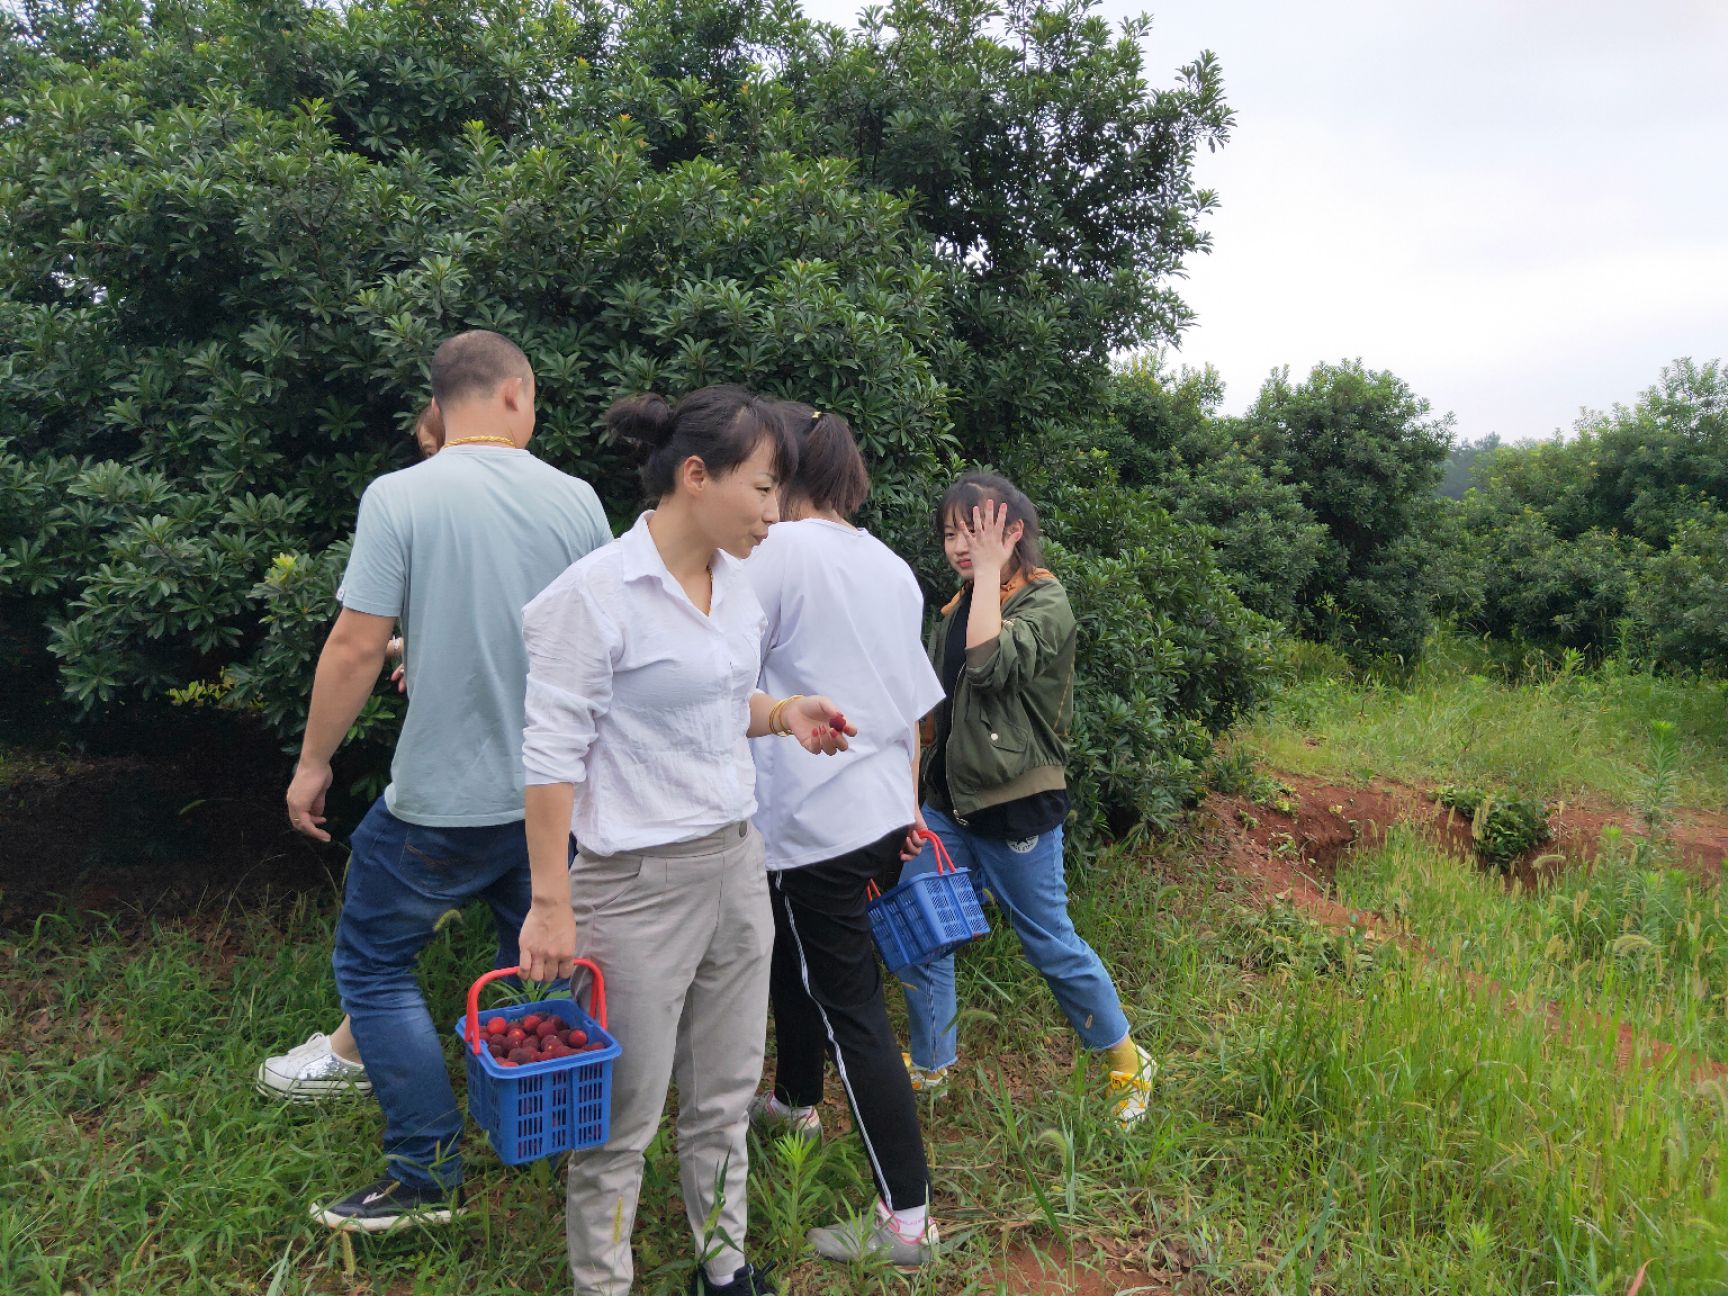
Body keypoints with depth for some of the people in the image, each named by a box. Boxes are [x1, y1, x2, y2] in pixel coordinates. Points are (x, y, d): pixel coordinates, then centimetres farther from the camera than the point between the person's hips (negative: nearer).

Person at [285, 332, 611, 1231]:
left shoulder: (400, 497, -12)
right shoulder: (576, 499, -1)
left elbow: (357, 645, -14)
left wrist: (314, 761, -1)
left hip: (442, 798, -4)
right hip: (556, 789, 5)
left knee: (374, 962, 13)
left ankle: (427, 1176, 15)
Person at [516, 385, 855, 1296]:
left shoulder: (734, 581, 5)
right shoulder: (595, 593, -17)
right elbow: (552, 756, -15)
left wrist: (779, 714, -1)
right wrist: (550, 904, -14)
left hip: (737, 861, 7)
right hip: (641, 879, -7)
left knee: (725, 1096, 19)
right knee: (624, 1116, 8)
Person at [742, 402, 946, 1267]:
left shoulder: (777, 553, -14)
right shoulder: (891, 567, 9)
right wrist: (908, 805, 20)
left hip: (815, 822, -8)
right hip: (884, 809, 8)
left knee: (851, 1009, -1)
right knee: (792, 957, 27)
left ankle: (907, 1220, 6)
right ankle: (795, 1103, 48)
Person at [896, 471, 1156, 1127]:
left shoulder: (1046, 604, -13)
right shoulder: (958, 606, 9)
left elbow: (990, 662, -32)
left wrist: (991, 567, -22)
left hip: (1016, 808, -7)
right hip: (948, 801, 7)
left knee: (1051, 943, 5)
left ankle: (1128, 1064, 26)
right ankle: (929, 1065, 25)